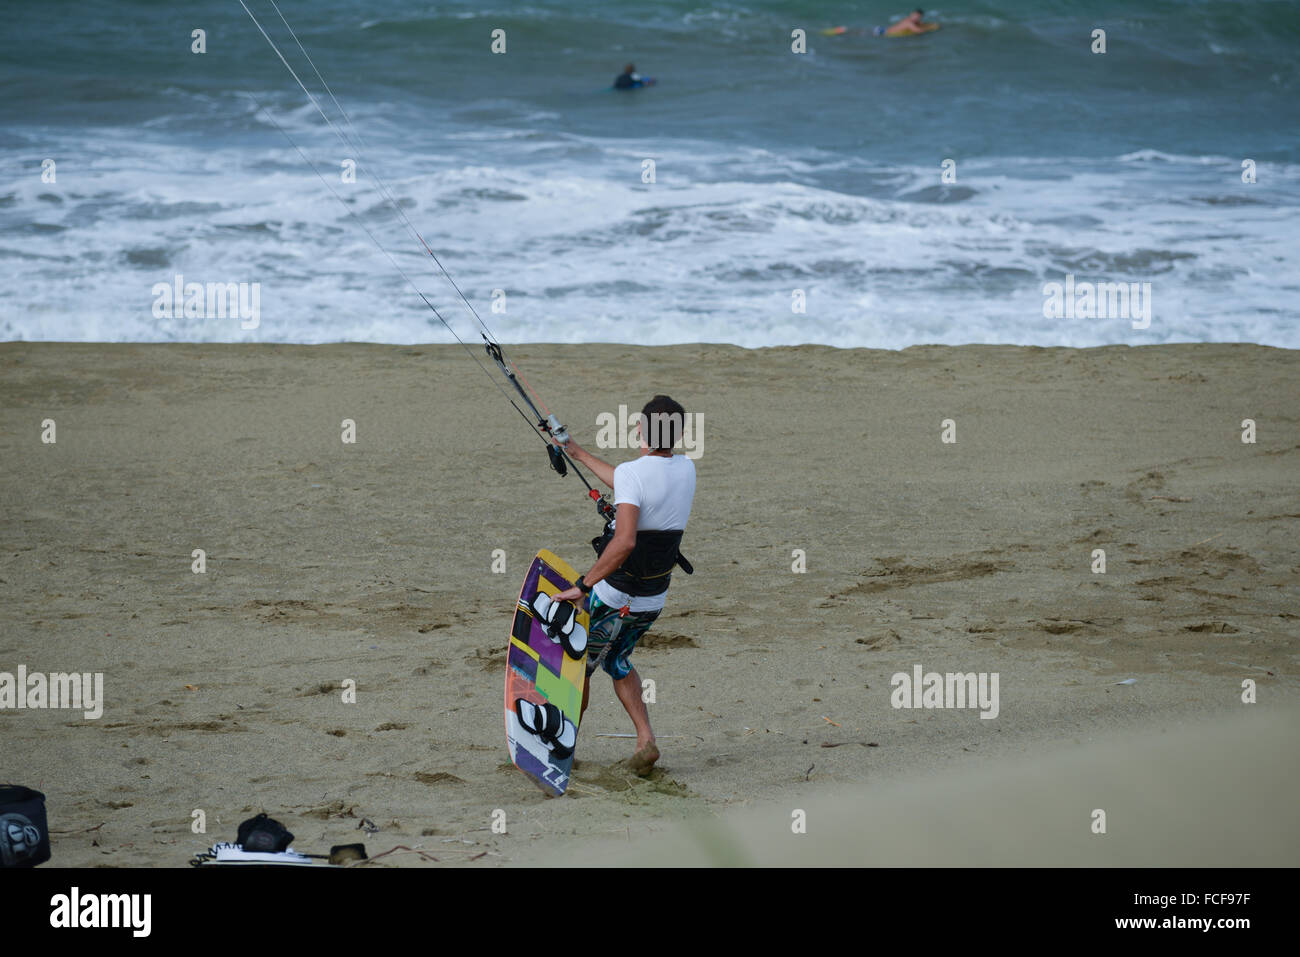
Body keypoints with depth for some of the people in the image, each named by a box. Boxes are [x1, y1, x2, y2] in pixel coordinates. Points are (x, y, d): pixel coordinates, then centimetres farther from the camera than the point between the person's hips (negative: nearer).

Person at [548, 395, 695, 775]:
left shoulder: (632, 473, -24)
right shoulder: (686, 470, -1)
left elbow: (624, 542, -37)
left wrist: (582, 585, -32)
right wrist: (578, 453, 24)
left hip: (614, 597, -6)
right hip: (654, 600, 6)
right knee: (617, 661, 27)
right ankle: (645, 741, 12)